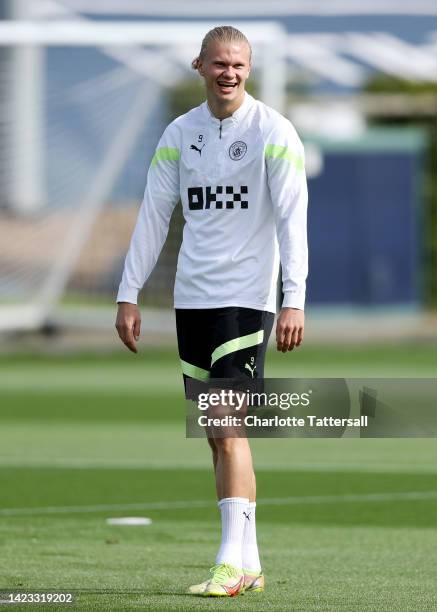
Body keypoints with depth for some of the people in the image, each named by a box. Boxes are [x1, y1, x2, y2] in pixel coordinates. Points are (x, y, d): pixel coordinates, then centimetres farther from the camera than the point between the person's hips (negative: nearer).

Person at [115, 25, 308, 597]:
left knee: (229, 430, -14)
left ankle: (232, 564, -15)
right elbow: (153, 216, 11)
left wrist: (294, 301, -18)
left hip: (247, 298, -5)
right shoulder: (180, 134, 10)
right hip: (192, 298, 5)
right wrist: (129, 296, 6)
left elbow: (292, 218, -10)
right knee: (216, 435, 6)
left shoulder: (274, 132, -5)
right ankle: (249, 564, 11)